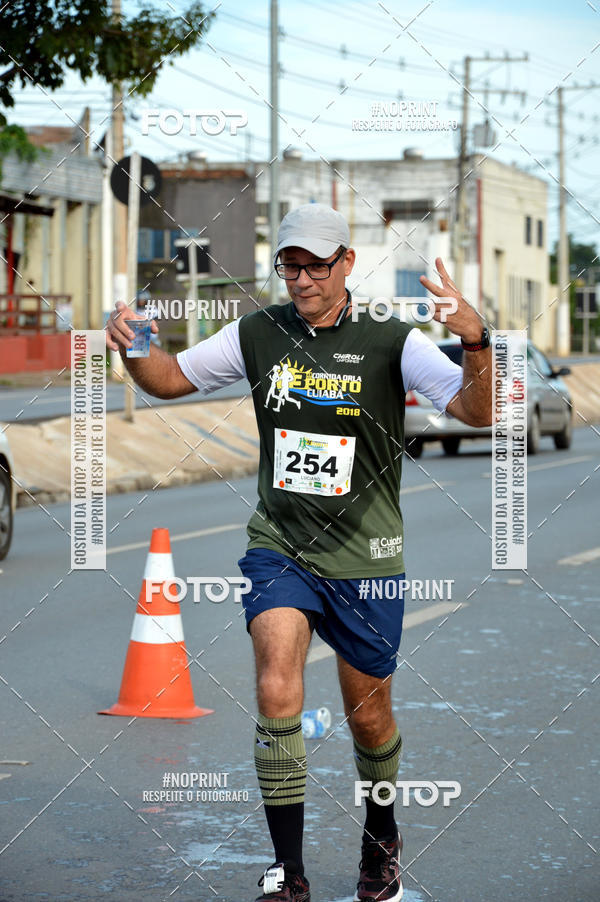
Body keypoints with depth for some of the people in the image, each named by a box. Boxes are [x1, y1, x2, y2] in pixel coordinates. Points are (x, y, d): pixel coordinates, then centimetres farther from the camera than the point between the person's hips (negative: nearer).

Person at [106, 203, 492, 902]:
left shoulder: (390, 341, -9)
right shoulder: (258, 334, 0)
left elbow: (476, 413, -18)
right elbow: (170, 379, 11)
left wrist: (476, 342, -38)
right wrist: (133, 349, -12)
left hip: (366, 560, -1)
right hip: (279, 549, 1)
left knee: (368, 717, 12)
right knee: (276, 691, -20)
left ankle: (381, 837, 41)